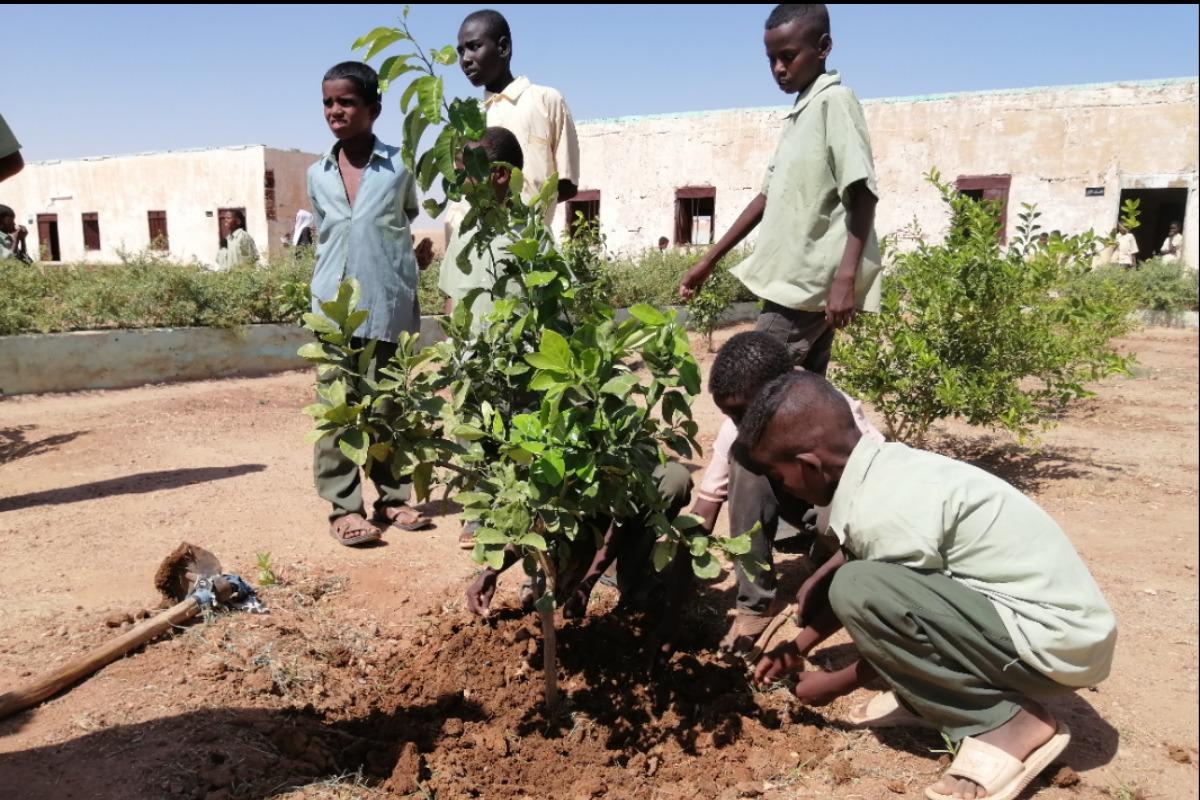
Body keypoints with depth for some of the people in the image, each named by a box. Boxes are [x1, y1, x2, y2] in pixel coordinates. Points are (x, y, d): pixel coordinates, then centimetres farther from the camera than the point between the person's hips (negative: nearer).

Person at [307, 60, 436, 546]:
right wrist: (332, 283, 6)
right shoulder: (317, 176, 10)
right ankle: (343, 506, 4)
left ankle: (392, 497, 17)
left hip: (391, 304, -2)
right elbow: (323, 238, 17)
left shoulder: (399, 166, 3)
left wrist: (419, 255, -1)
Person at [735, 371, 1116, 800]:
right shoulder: (884, 464, 0)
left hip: (1058, 639, -9)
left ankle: (1010, 724, -9)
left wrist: (834, 685, 7)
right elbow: (852, 561, 14)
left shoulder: (884, 512, -26)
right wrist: (799, 646, 23)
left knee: (860, 590, -26)